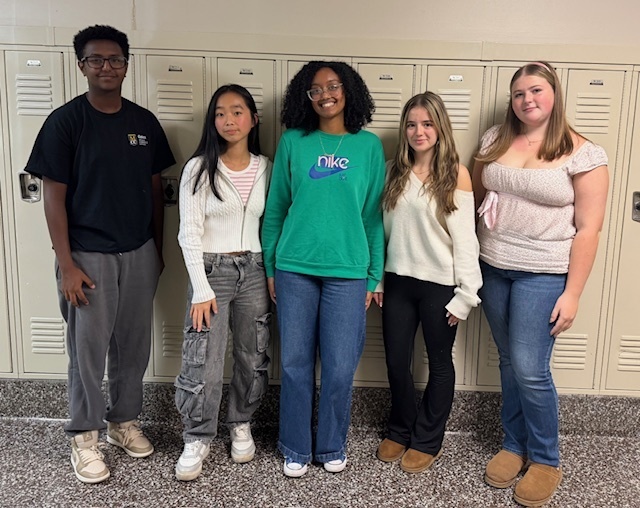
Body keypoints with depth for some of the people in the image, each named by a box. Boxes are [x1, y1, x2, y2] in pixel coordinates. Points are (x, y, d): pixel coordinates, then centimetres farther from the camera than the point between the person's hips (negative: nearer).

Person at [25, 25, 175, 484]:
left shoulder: (145, 122, 5)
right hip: (89, 255, -4)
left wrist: (158, 248, 10)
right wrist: (66, 265, -12)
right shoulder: (65, 121, -7)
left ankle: (124, 421, 33)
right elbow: (54, 197, -8)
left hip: (140, 254, 4)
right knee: (88, 350, 6)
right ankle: (85, 437, 24)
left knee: (134, 345, 14)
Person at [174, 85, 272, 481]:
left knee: (253, 357, 12)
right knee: (203, 363, -3)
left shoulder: (265, 169, 5)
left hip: (254, 271, 3)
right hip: (211, 269, -3)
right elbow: (190, 233, -8)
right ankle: (198, 439, 18)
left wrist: (274, 276, 4)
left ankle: (241, 425, 34)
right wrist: (201, 289, -14)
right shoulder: (199, 169, -5)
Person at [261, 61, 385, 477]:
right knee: (296, 364, 8)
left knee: (340, 368, 5)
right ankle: (296, 448, 26)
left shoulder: (369, 145, 5)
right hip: (295, 270, 1)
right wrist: (270, 267, 5)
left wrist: (375, 276, 2)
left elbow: (374, 215, 5)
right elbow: (275, 209, 8)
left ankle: (332, 447, 26)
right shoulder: (293, 142, 5)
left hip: (348, 272, 0)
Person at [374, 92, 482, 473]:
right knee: (396, 361, 12)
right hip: (398, 281, 4)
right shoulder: (394, 171, 5)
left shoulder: (456, 174, -8)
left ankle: (427, 441, 29)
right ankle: (400, 431, 34)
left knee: (439, 363, 11)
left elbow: (464, 238, -10)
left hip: (440, 285, -4)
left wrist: (465, 293, -13)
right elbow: (383, 227, 8)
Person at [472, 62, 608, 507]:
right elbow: (475, 195, 13)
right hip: (493, 269, 4)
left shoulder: (583, 154, -7)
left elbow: (588, 230, -9)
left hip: (543, 275, -4)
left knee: (530, 369, -4)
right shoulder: (495, 139, 6)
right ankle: (514, 445, 31)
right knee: (509, 363, 13)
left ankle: (546, 461, 19)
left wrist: (572, 294, -12)